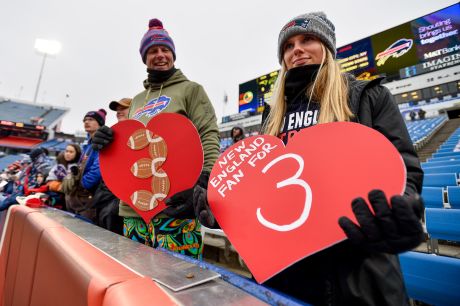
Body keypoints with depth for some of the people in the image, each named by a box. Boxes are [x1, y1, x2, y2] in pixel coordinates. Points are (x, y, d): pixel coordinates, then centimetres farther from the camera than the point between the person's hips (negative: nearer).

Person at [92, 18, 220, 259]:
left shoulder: (191, 89, 4)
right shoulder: (137, 101, 22)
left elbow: (209, 137, -9)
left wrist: (202, 183, -23)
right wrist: (109, 143, 5)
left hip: (174, 205, -6)